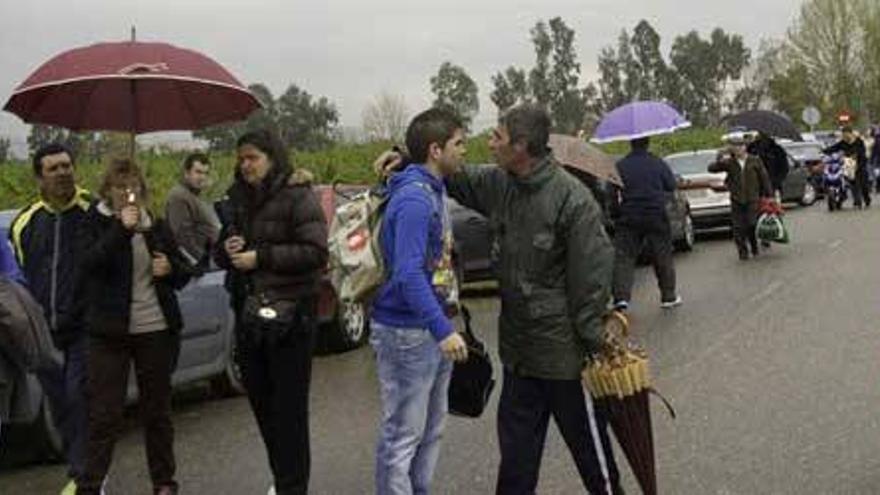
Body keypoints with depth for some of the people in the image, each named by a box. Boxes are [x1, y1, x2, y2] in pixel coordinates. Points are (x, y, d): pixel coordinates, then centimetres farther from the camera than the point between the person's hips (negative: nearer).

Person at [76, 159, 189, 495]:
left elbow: (182, 275, 16)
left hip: (156, 329, 3)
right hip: (110, 331, -3)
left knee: (157, 411, 11)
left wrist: (170, 268, -7)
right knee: (104, 414, -3)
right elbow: (90, 263, -17)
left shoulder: (156, 226, 10)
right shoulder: (96, 223, 1)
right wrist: (122, 229, -25)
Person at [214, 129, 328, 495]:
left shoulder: (298, 196, -8)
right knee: (260, 400, 11)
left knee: (289, 406, -2)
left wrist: (262, 257, -17)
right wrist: (226, 250, -2)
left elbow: (316, 252, -16)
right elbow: (222, 254, 21)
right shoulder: (240, 199, 13)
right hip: (248, 312, 7)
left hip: (290, 314, -7)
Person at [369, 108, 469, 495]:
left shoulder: (434, 190, 10)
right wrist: (443, 330, -32)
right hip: (406, 332, -10)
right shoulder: (413, 199, -21)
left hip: (432, 328, 10)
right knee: (403, 435, 0)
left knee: (431, 430, 20)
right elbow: (408, 274, -29)